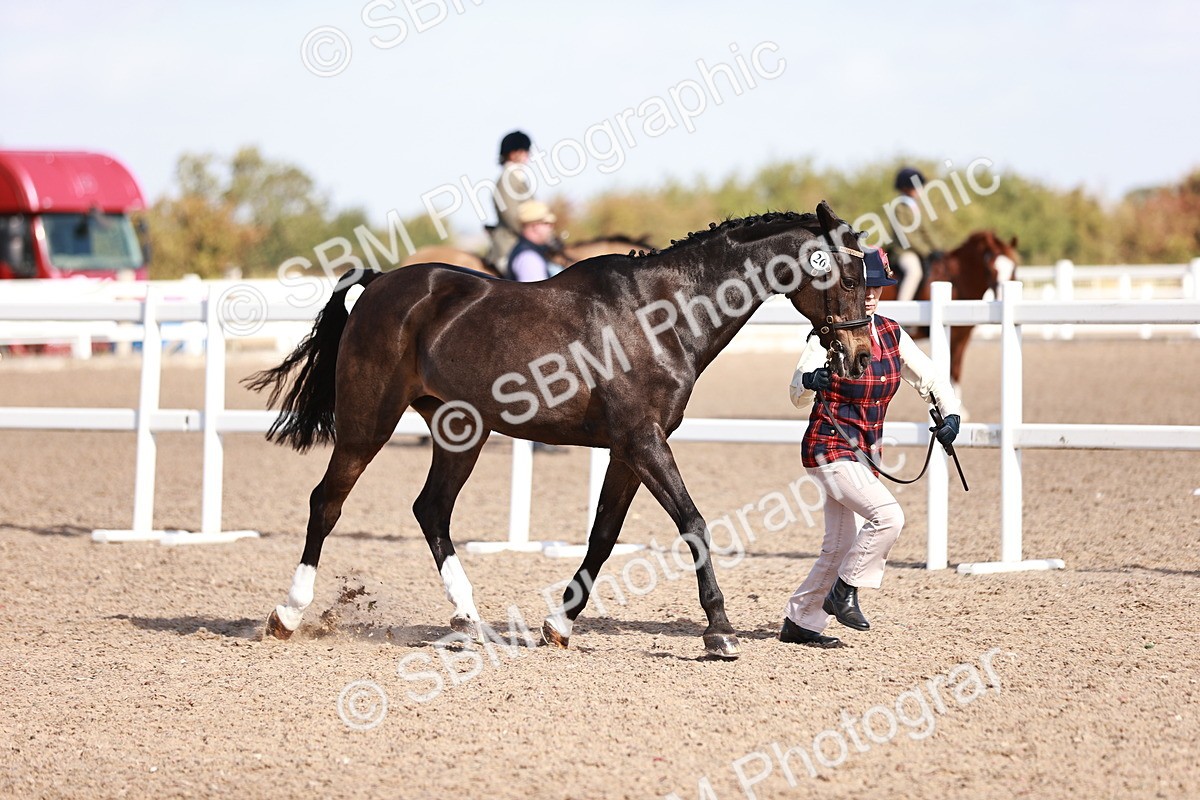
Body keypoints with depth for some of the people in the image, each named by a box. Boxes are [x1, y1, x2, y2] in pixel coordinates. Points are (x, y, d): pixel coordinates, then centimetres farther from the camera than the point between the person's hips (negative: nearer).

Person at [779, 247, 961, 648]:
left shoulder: (891, 335, 4)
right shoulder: (826, 337, -12)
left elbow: (929, 377, 7)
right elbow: (798, 397, -14)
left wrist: (950, 415, -10)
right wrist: (809, 380, -38)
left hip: (864, 455, 7)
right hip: (829, 450, -7)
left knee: (840, 548, 10)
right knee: (887, 516, -23)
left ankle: (798, 622, 22)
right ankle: (845, 591, -7)